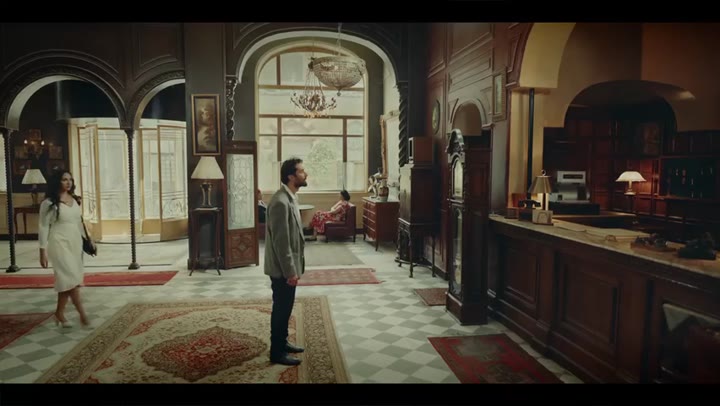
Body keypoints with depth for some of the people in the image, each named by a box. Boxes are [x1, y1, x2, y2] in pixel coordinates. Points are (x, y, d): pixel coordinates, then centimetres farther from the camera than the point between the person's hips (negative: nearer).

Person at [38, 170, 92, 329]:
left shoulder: (75, 200, 10)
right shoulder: (49, 203, -8)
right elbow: (43, 227, -8)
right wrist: (43, 251, -10)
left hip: (75, 243, 6)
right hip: (59, 244, -6)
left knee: (66, 280, 10)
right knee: (72, 278, -10)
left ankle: (59, 313, 22)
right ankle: (82, 314, -6)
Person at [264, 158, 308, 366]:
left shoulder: (290, 197, 9)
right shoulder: (280, 202, -23)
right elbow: (281, 241, -24)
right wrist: (290, 271, -21)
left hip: (289, 266, 10)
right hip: (282, 268, -10)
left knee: (286, 307, 19)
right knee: (281, 308, 2)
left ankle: (282, 342, 34)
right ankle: (277, 352, 16)